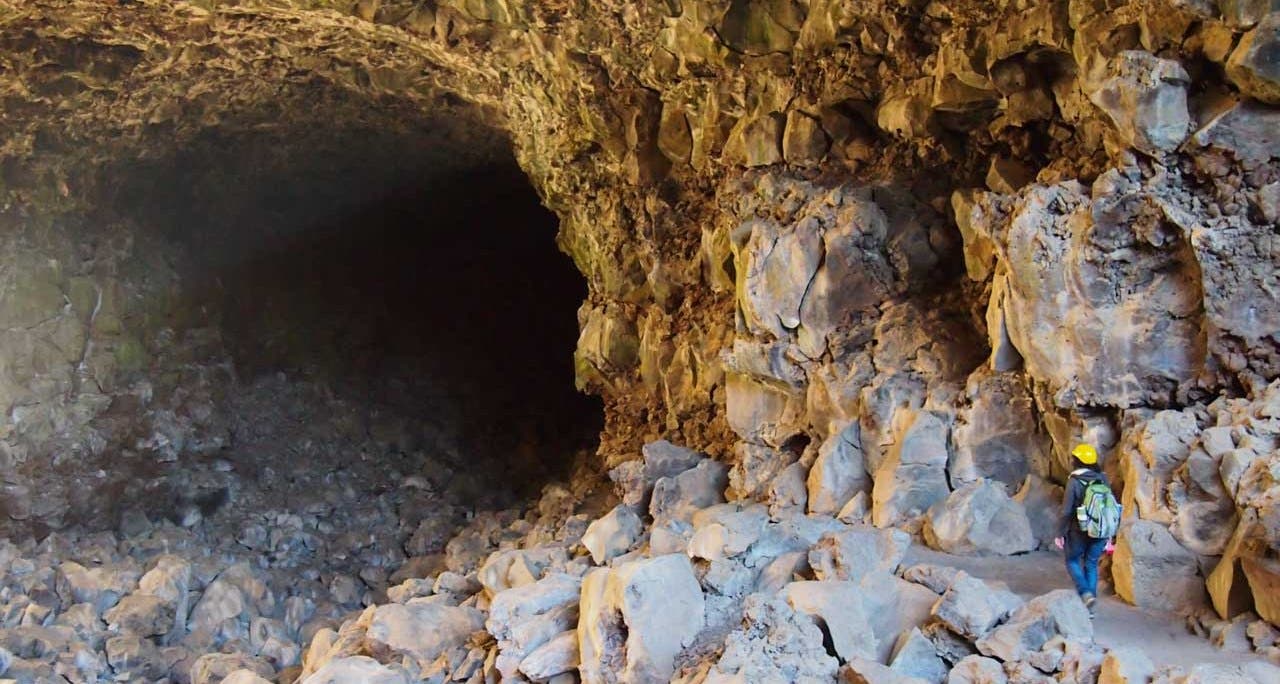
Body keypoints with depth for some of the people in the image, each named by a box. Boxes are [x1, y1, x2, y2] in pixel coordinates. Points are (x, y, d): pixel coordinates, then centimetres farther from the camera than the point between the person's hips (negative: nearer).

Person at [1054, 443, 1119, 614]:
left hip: (1080, 531, -4)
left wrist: (1060, 534, -4)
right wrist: (1109, 537, 14)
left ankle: (1086, 593, -7)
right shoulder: (1103, 480, 2)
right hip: (1101, 532, 4)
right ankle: (1089, 607, 15)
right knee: (1091, 564, 15)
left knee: (1073, 561, 14)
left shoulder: (1074, 481, -12)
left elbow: (1067, 510, -13)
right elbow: (1113, 508, 6)